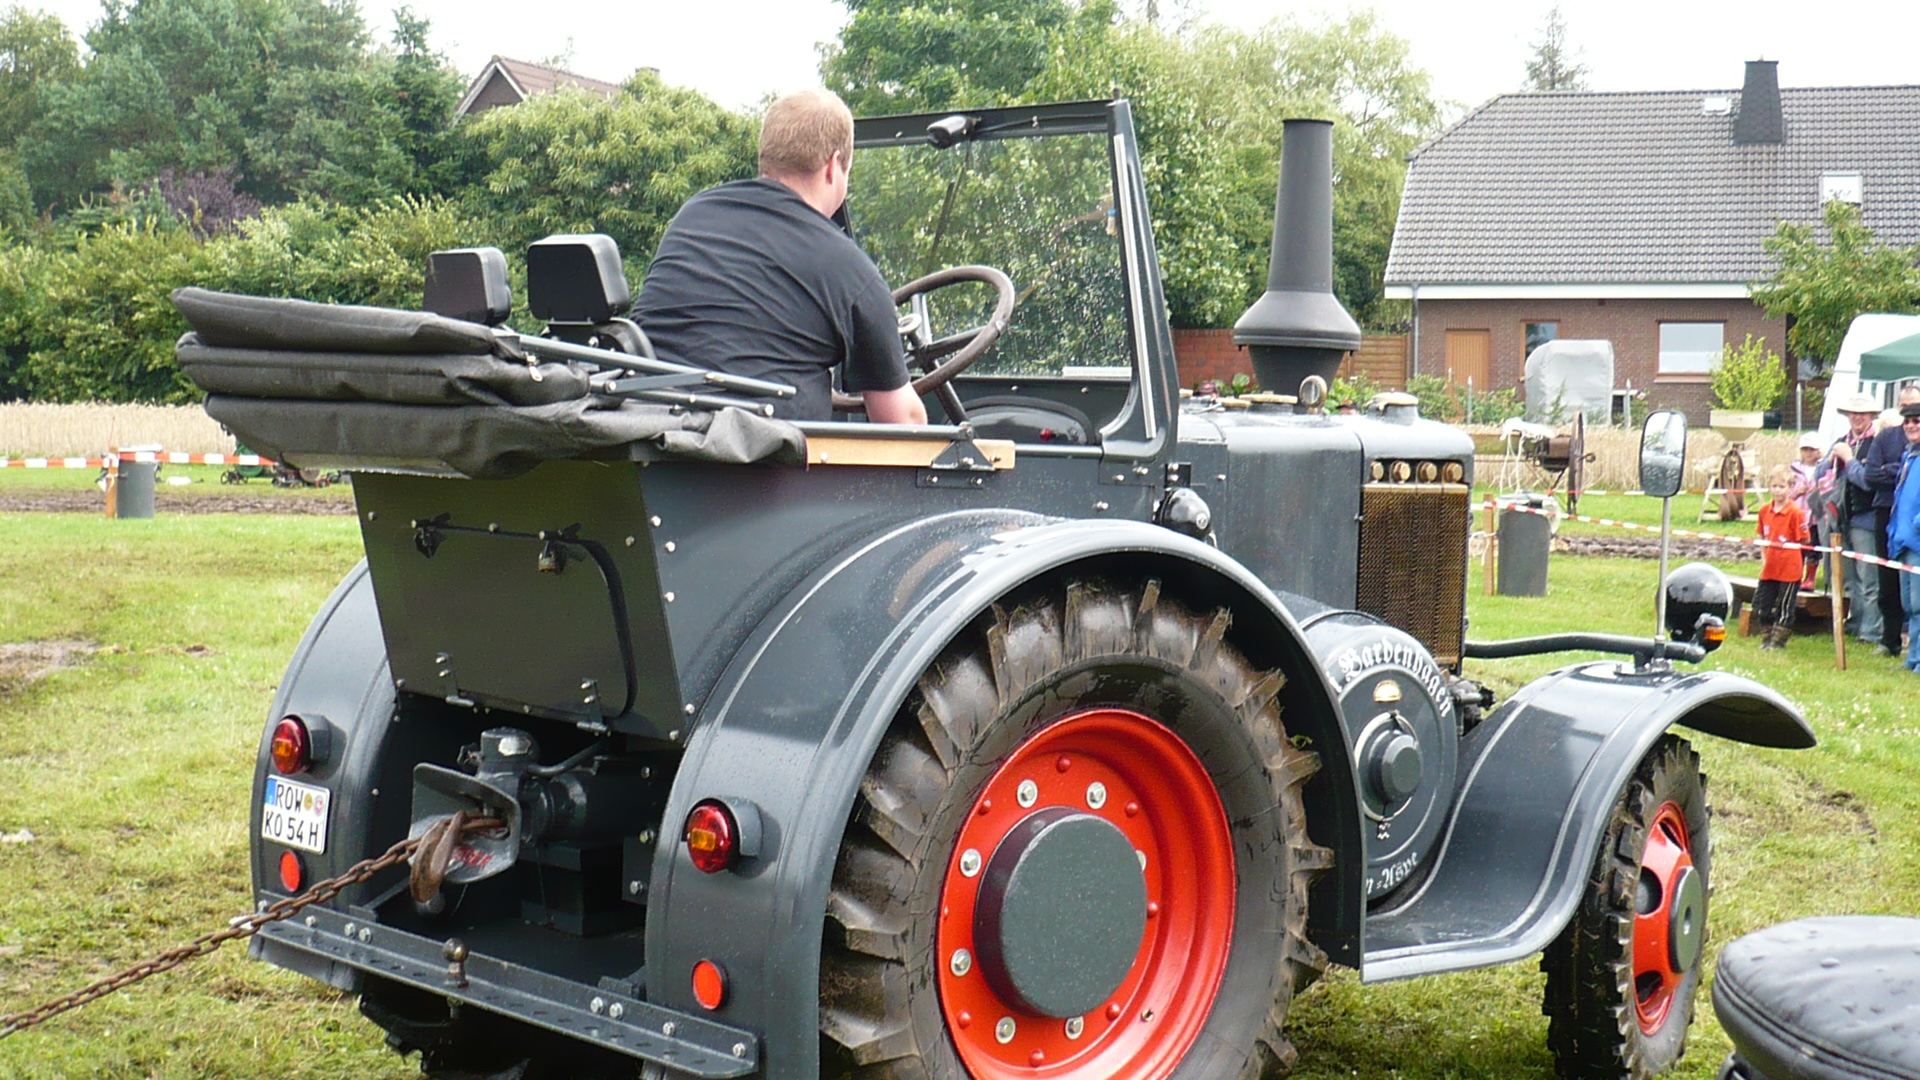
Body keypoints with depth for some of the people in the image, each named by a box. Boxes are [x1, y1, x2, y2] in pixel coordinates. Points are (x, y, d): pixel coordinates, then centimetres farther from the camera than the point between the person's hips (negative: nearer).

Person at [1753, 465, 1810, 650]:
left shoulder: (1796, 513, -12)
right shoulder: (1765, 511, 6)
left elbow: (1803, 541, -9)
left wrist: (1784, 550, -13)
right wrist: (1763, 558, 9)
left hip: (1789, 570, -6)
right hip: (1769, 569, 6)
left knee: (1785, 607, 3)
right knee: (1761, 605, 10)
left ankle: (1778, 640, 13)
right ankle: (1767, 638, 24)